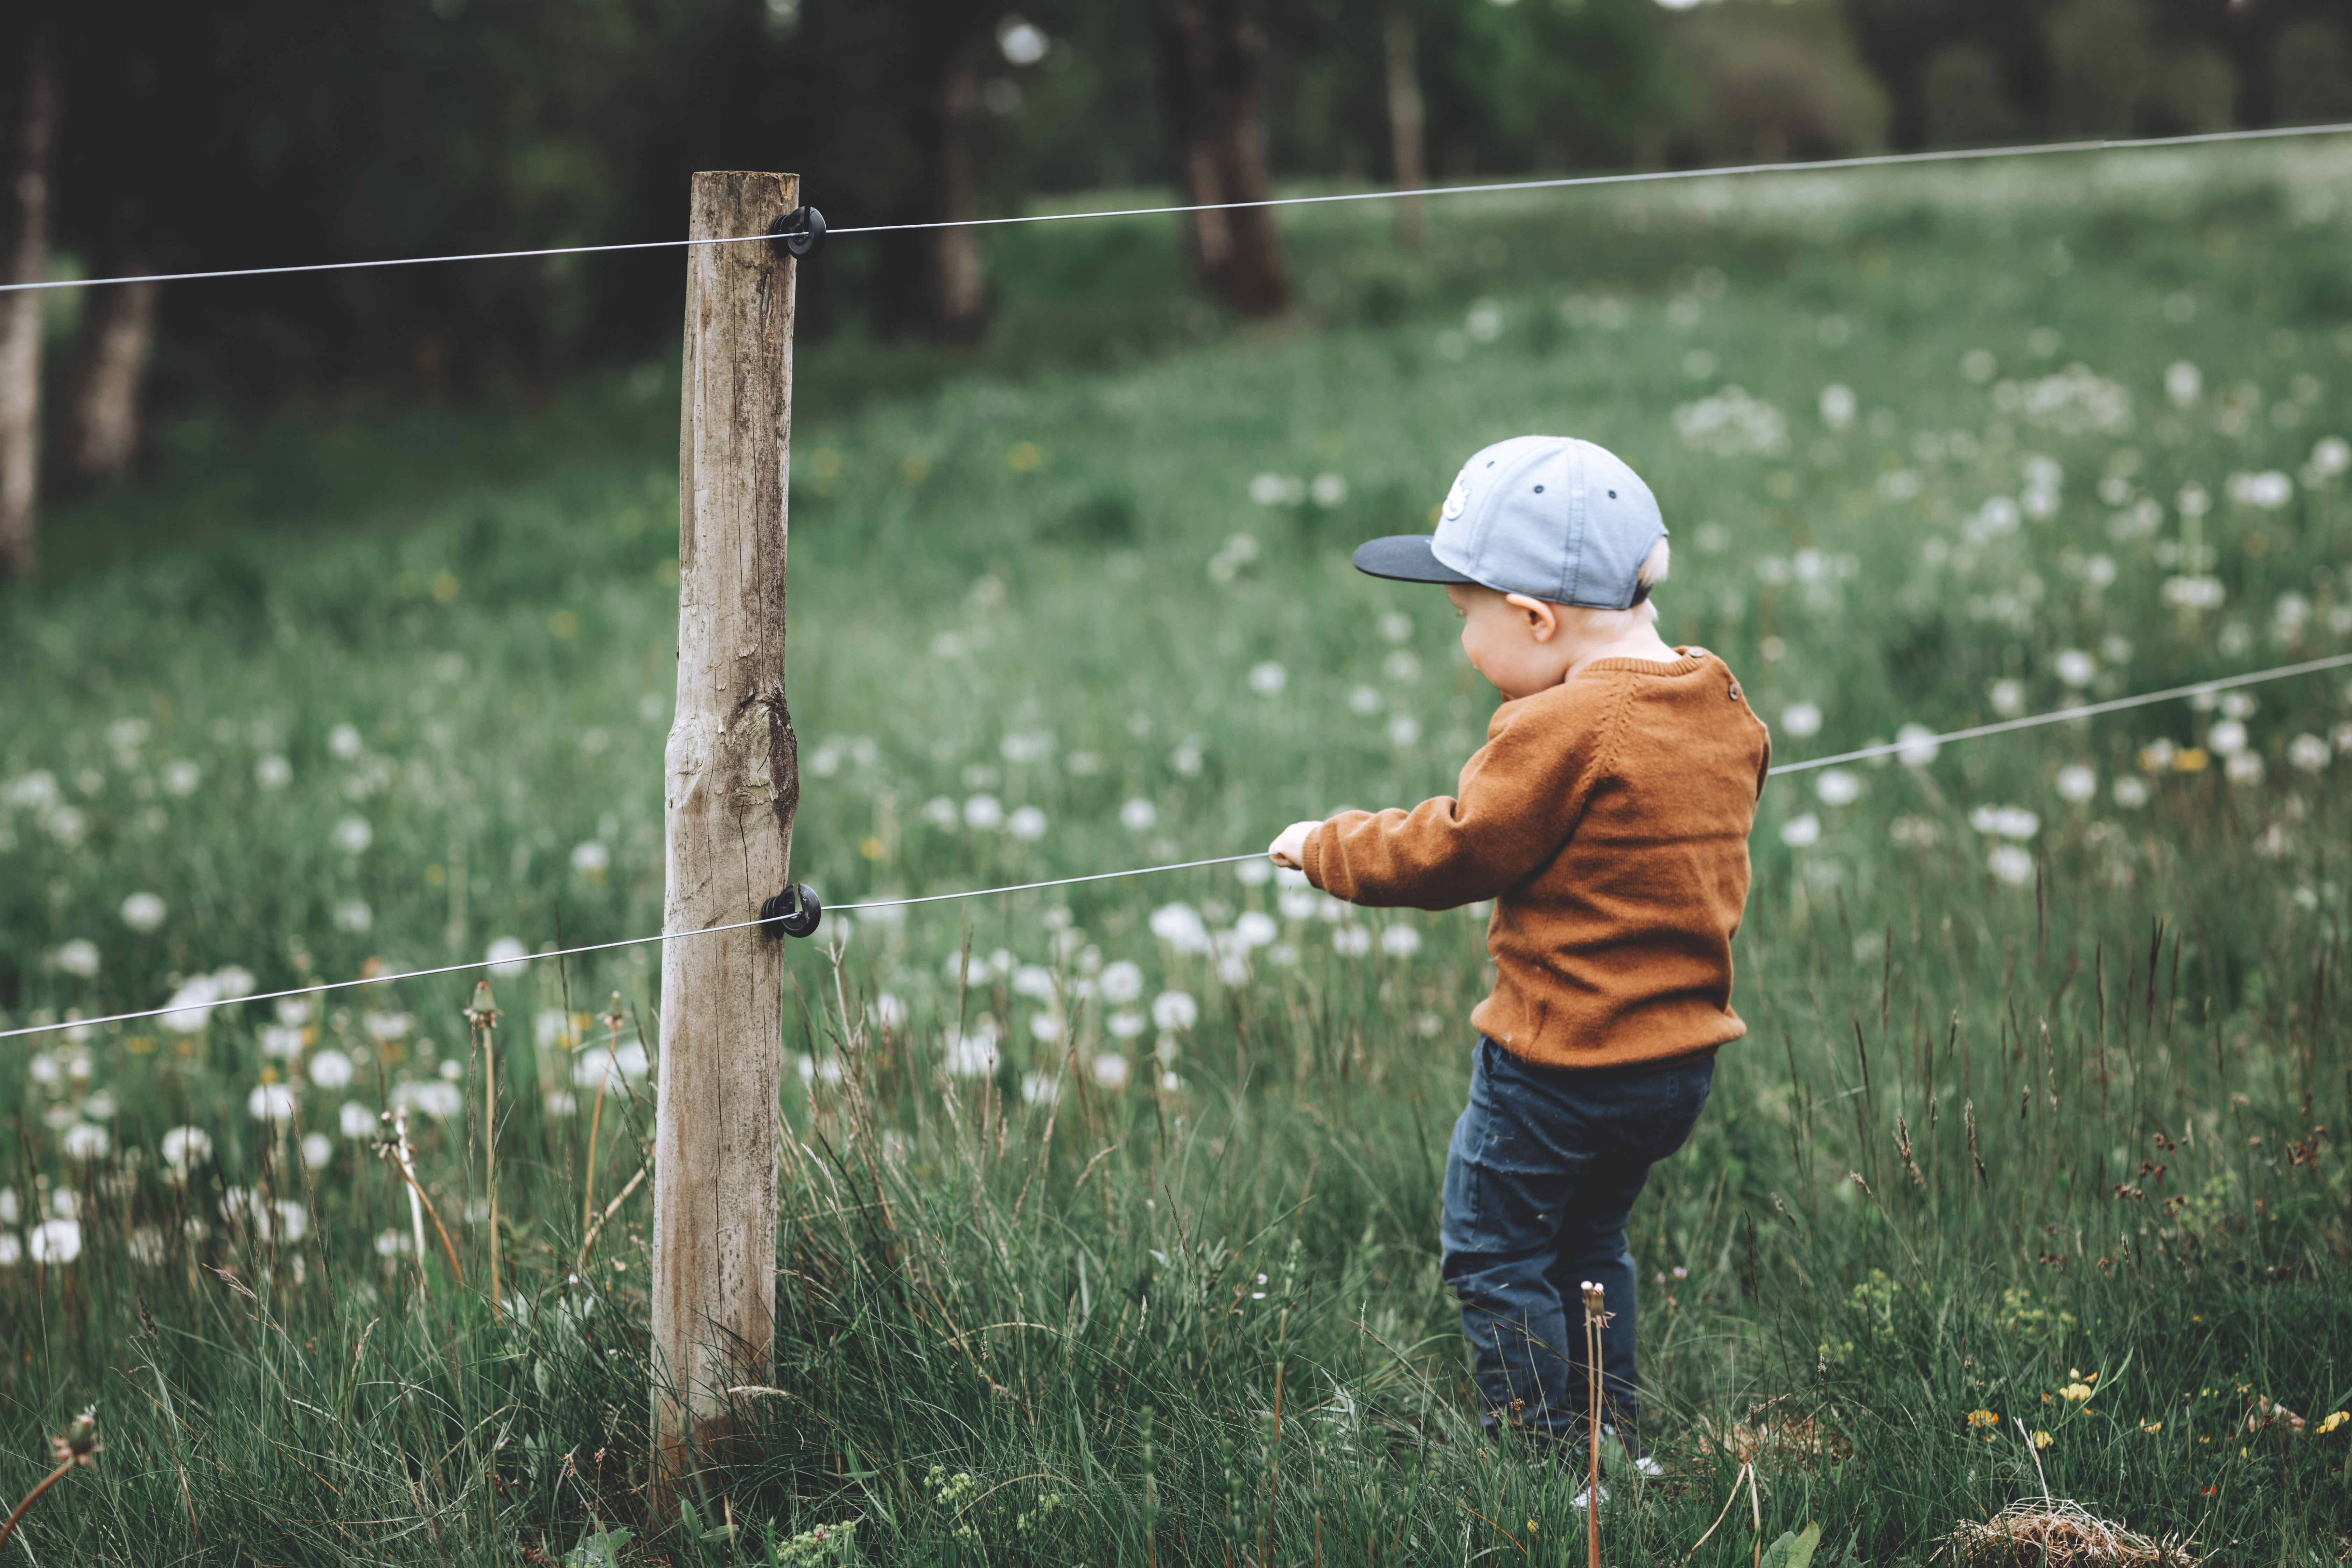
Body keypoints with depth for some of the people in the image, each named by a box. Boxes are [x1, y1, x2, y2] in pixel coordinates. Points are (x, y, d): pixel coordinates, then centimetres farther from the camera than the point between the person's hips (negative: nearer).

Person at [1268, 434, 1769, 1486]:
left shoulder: (1562, 731, -21)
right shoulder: (1723, 712, 5)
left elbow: (1452, 854, -14)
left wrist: (1323, 848, 1)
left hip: (1560, 1063, -9)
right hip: (1683, 1052, 9)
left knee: (1494, 1252, 5)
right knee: (1589, 1241, 24)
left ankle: (1550, 1454, 7)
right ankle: (1611, 1438, 28)